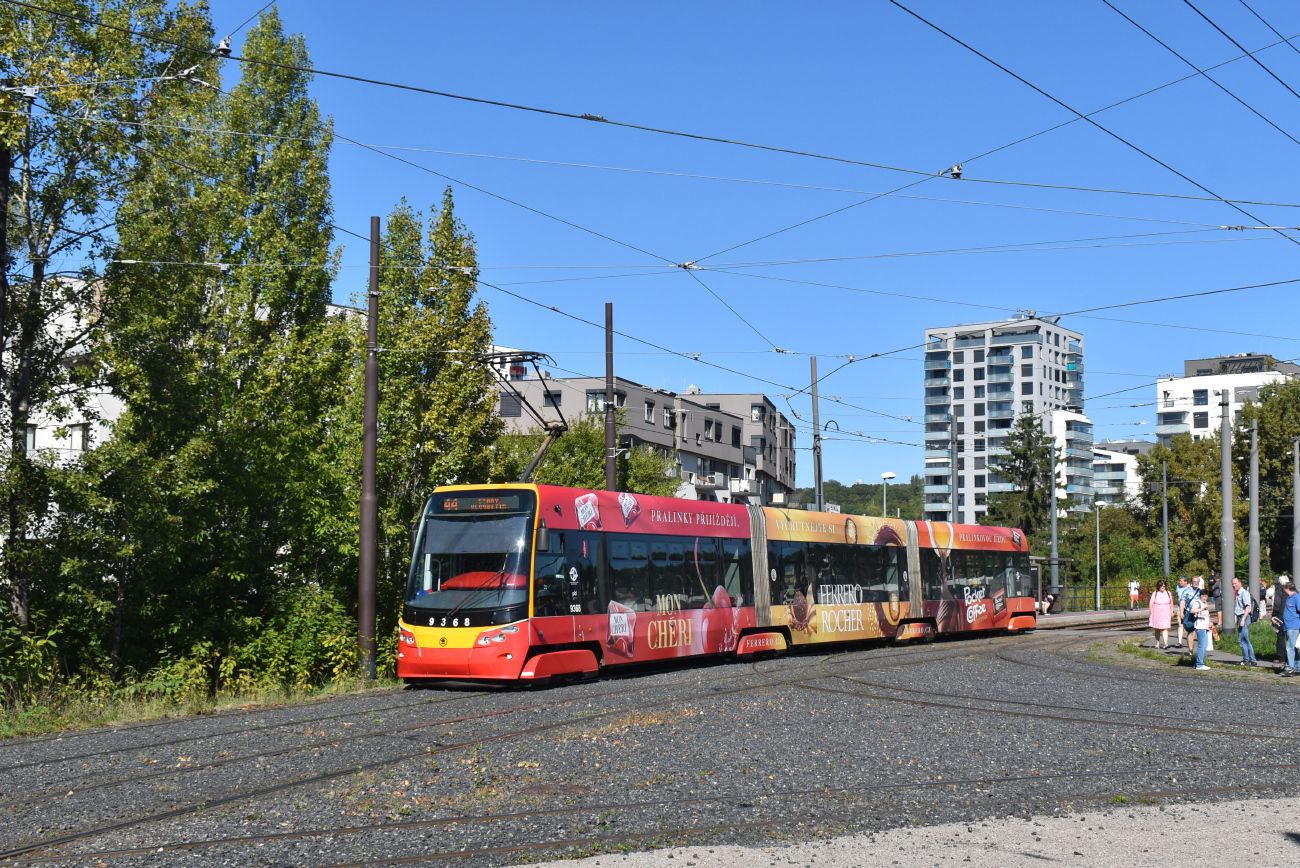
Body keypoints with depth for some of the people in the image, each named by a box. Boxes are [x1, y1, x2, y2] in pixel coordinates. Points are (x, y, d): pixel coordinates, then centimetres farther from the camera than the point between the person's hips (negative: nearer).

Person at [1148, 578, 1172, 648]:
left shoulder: (1168, 593, 7)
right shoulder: (1155, 594, 0)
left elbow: (1171, 603, 17)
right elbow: (1151, 604, 0)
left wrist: (1172, 611, 15)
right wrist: (1151, 613, -6)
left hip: (1166, 613, 0)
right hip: (1156, 613, 0)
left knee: (1165, 628, -13)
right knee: (1157, 629, 8)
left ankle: (1165, 643, -21)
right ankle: (1157, 643, 18)